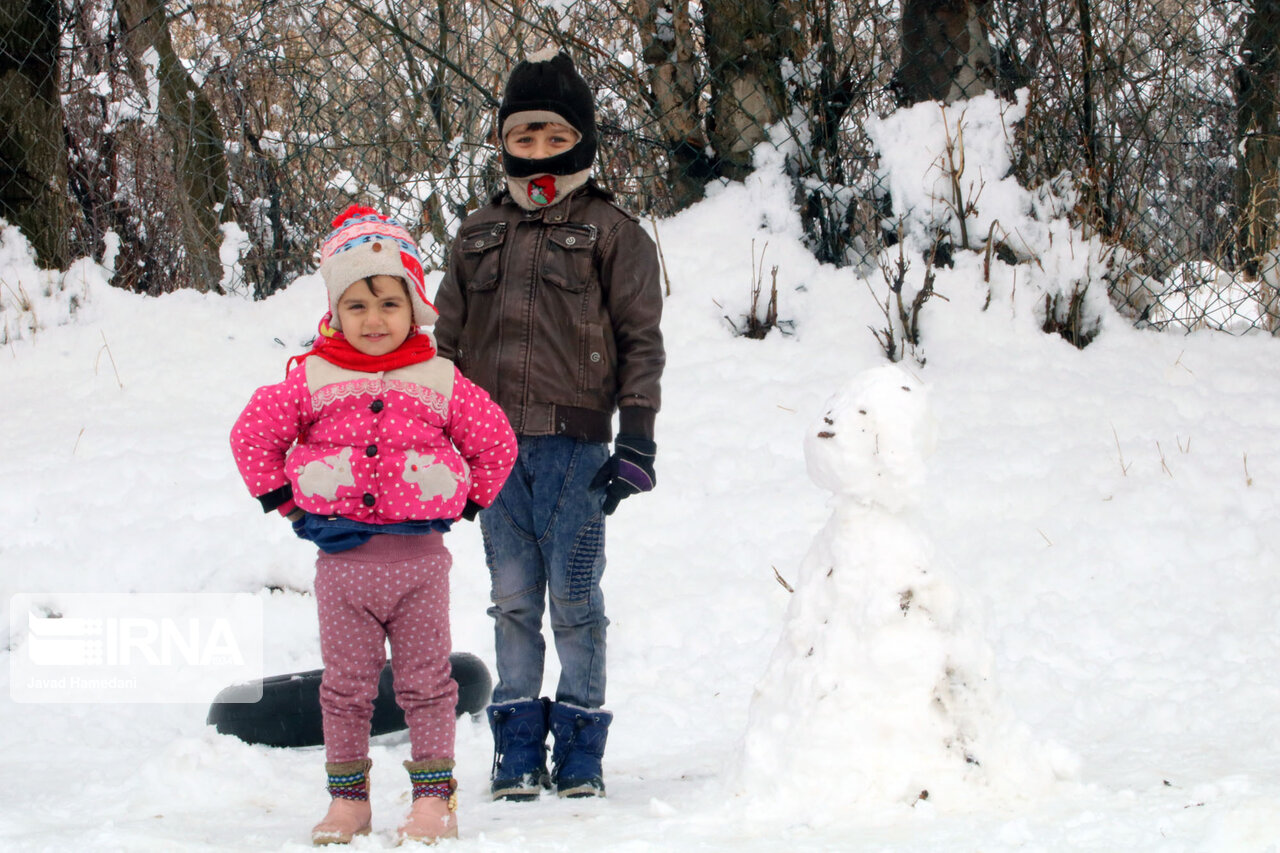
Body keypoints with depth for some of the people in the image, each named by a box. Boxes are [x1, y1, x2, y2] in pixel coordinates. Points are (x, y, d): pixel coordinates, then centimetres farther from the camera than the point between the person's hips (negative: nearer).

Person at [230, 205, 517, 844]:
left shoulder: (441, 383, 0)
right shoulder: (311, 382, -1)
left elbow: (495, 444, 13)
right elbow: (252, 436, 9)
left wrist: (465, 504, 7)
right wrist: (288, 505, 5)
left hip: (420, 556, 0)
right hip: (343, 558, 1)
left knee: (426, 682, 4)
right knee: (346, 684, 7)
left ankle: (434, 798, 10)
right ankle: (347, 798, 17)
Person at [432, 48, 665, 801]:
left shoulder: (612, 233, 4)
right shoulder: (479, 237, 16)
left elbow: (642, 341, 2)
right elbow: (448, 342, 20)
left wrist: (637, 440, -6)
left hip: (574, 442, -3)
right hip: (495, 442, 3)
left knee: (574, 599, -3)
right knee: (514, 600, 4)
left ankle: (580, 755, 6)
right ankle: (518, 752, 9)